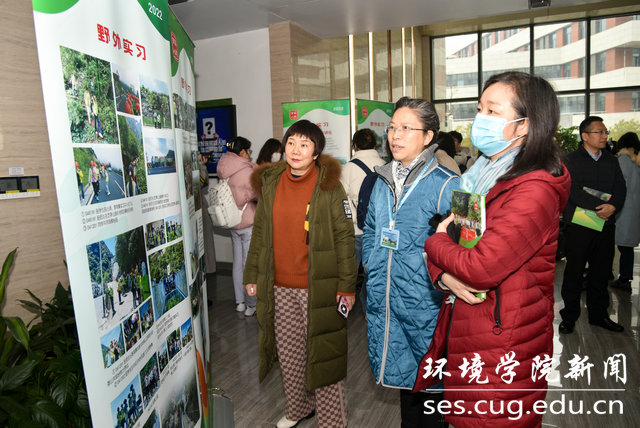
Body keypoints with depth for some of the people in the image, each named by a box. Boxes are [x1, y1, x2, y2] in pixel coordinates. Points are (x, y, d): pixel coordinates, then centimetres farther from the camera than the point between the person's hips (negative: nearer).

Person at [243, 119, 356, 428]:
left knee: (322, 355, 5)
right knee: (288, 352, 18)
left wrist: (346, 285, -8)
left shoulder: (329, 185, -6)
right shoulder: (269, 183, 6)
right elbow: (260, 233, 13)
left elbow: (343, 237, -6)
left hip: (318, 287, -4)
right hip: (279, 287, 5)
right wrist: (252, 275, 12)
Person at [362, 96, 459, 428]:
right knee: (399, 373, 22)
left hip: (424, 303, -6)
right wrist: (371, 265, 9)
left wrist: (437, 275, -15)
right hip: (383, 302, 6)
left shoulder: (446, 185, -13)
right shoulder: (382, 180, 8)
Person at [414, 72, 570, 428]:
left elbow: (481, 267, -27)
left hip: (502, 351, -8)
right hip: (461, 333, 8)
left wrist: (436, 242, -8)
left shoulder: (535, 190, -19)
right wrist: (443, 275, -13)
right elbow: (445, 236, 9)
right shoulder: (482, 176, 8)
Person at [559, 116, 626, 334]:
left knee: (601, 272, 12)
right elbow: (573, 191, -14)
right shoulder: (571, 160, -3)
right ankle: (569, 316, 15)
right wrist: (600, 207, -18)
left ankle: (598, 314, 26)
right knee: (574, 273, 3)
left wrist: (612, 206, -14)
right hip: (578, 226, -5)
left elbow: (621, 189, 5)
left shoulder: (612, 161, 14)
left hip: (605, 226, 5)